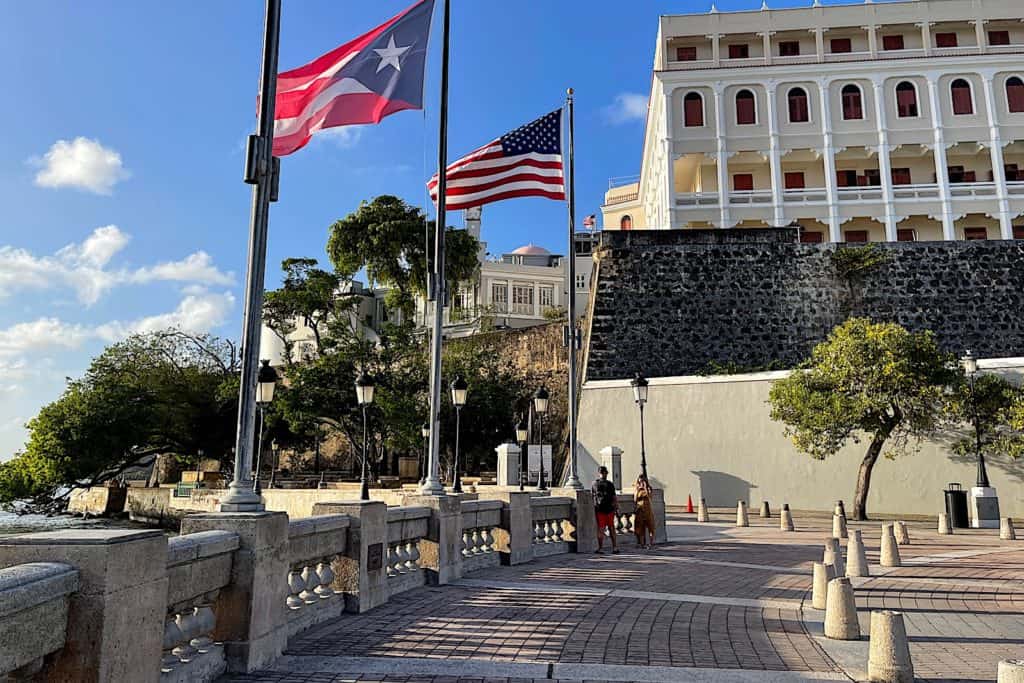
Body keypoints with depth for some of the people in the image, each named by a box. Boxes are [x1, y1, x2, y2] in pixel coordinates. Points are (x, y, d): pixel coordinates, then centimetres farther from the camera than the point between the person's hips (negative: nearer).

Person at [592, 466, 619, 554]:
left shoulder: (594, 485, 0)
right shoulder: (610, 485, -5)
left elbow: (592, 498, 6)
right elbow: (614, 498, -5)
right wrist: (617, 509, 2)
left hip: (599, 510, 0)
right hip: (609, 510, 0)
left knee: (600, 529, 4)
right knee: (611, 529, 10)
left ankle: (600, 548, 4)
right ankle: (615, 547, 10)